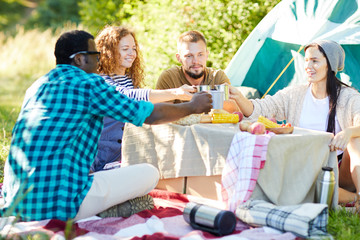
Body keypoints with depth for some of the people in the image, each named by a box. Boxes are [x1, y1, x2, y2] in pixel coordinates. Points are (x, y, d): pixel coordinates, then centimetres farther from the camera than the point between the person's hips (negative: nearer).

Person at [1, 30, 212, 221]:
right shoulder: (88, 82, -6)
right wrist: (192, 107, 18)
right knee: (149, 173, 2)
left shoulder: (37, 85, 16)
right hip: (58, 202, -8)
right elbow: (151, 115, 1)